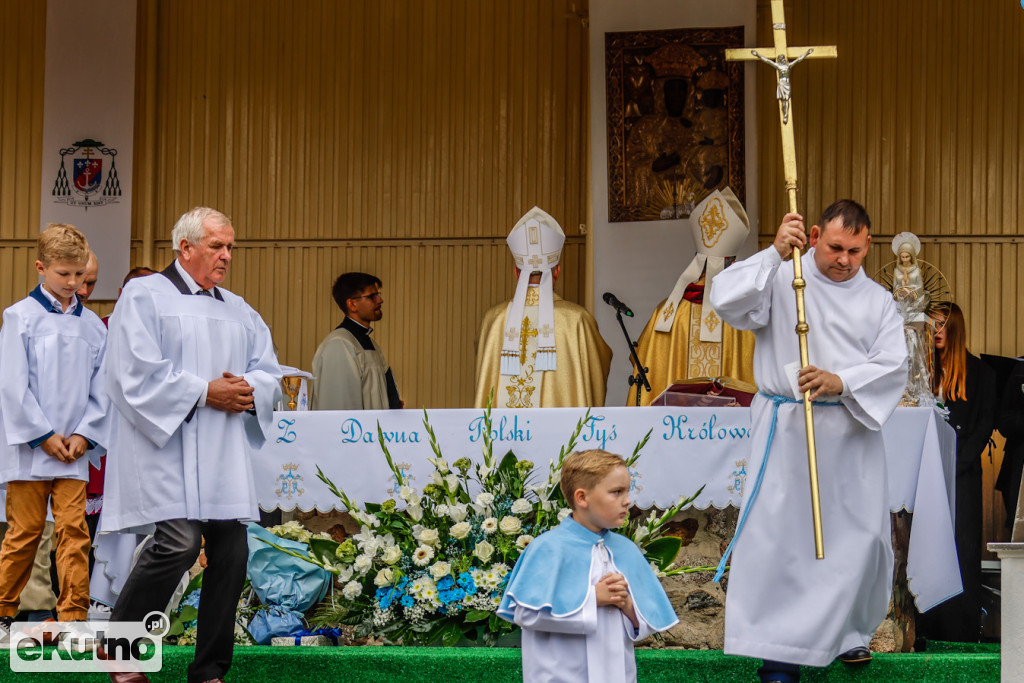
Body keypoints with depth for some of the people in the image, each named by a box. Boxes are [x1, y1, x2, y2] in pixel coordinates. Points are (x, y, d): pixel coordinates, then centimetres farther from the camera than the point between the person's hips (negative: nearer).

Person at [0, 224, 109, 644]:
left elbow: (101, 388, 8)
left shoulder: (92, 325, 7)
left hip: (73, 451, 3)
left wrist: (84, 435, -4)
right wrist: (44, 435, -10)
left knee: (74, 530, -2)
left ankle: (73, 618, 3)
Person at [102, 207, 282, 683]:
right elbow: (137, 373, -10)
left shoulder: (238, 310, 21)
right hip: (168, 444, -7)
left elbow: (270, 372, 19)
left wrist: (249, 391, -4)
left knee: (231, 550, 0)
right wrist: (204, 393, -12)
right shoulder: (145, 296, 1)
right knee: (179, 541, -20)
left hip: (225, 453, 7)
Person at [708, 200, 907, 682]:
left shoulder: (878, 302, 10)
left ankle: (849, 632, 30)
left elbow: (893, 366, -1)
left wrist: (840, 381, -18)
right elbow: (727, 301, -16)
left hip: (853, 431, 3)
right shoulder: (780, 281, 0)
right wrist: (775, 253, -24)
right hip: (786, 427, -3)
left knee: (861, 534, 7)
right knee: (779, 534, -7)